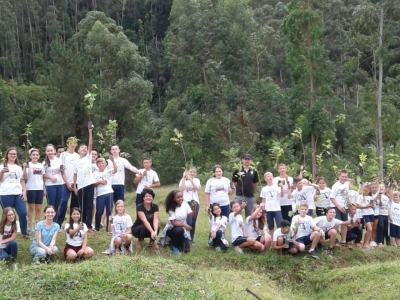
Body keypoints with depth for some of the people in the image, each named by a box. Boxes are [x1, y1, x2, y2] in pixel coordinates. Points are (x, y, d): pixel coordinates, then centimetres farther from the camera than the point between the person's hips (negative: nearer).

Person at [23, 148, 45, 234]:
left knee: (38, 209, 7)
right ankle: (30, 227, 7)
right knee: (31, 208, 1)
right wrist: (25, 168, -28)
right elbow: (25, 177, -15)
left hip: (40, 189, 5)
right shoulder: (28, 165, -5)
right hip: (31, 189, -4)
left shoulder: (41, 165, 10)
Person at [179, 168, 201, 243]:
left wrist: (190, 179, -14)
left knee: (193, 222, 5)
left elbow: (197, 188, -8)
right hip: (186, 202, -3)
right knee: (189, 222, -14)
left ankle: (192, 239, 13)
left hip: (195, 202, 3)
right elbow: (181, 189, -11)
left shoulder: (196, 180, 12)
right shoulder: (183, 180, 6)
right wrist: (184, 178, -10)